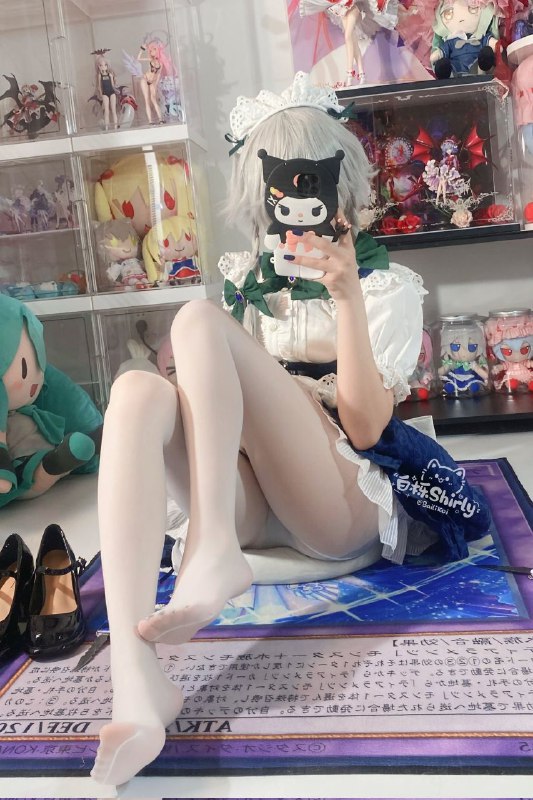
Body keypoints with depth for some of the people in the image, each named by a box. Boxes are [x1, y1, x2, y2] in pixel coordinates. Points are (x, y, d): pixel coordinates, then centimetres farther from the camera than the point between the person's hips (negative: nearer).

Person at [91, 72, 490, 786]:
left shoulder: (389, 285, 9)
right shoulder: (242, 280, 22)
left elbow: (365, 426, -6)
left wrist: (347, 297, -15)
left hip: (341, 506, -4)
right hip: (247, 502, 4)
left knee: (199, 323, -20)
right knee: (137, 390, -28)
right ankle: (134, 685, -41)